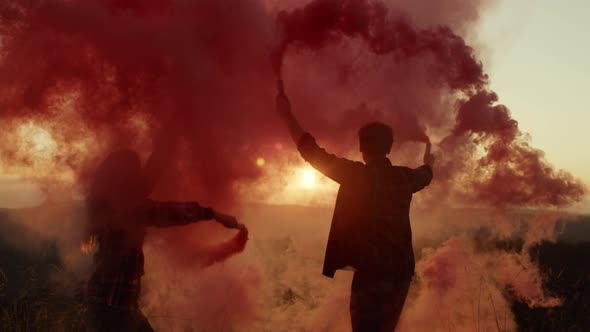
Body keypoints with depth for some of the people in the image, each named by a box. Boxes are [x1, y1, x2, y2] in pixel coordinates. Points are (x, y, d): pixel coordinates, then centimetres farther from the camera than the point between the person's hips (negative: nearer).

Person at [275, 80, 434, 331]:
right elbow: (424, 175, 31)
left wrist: (287, 114, -3)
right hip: (401, 272, 6)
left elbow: (313, 152, -10)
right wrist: (428, 163, 55)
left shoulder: (357, 175, -11)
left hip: (372, 273, -6)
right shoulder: (405, 177, 7)